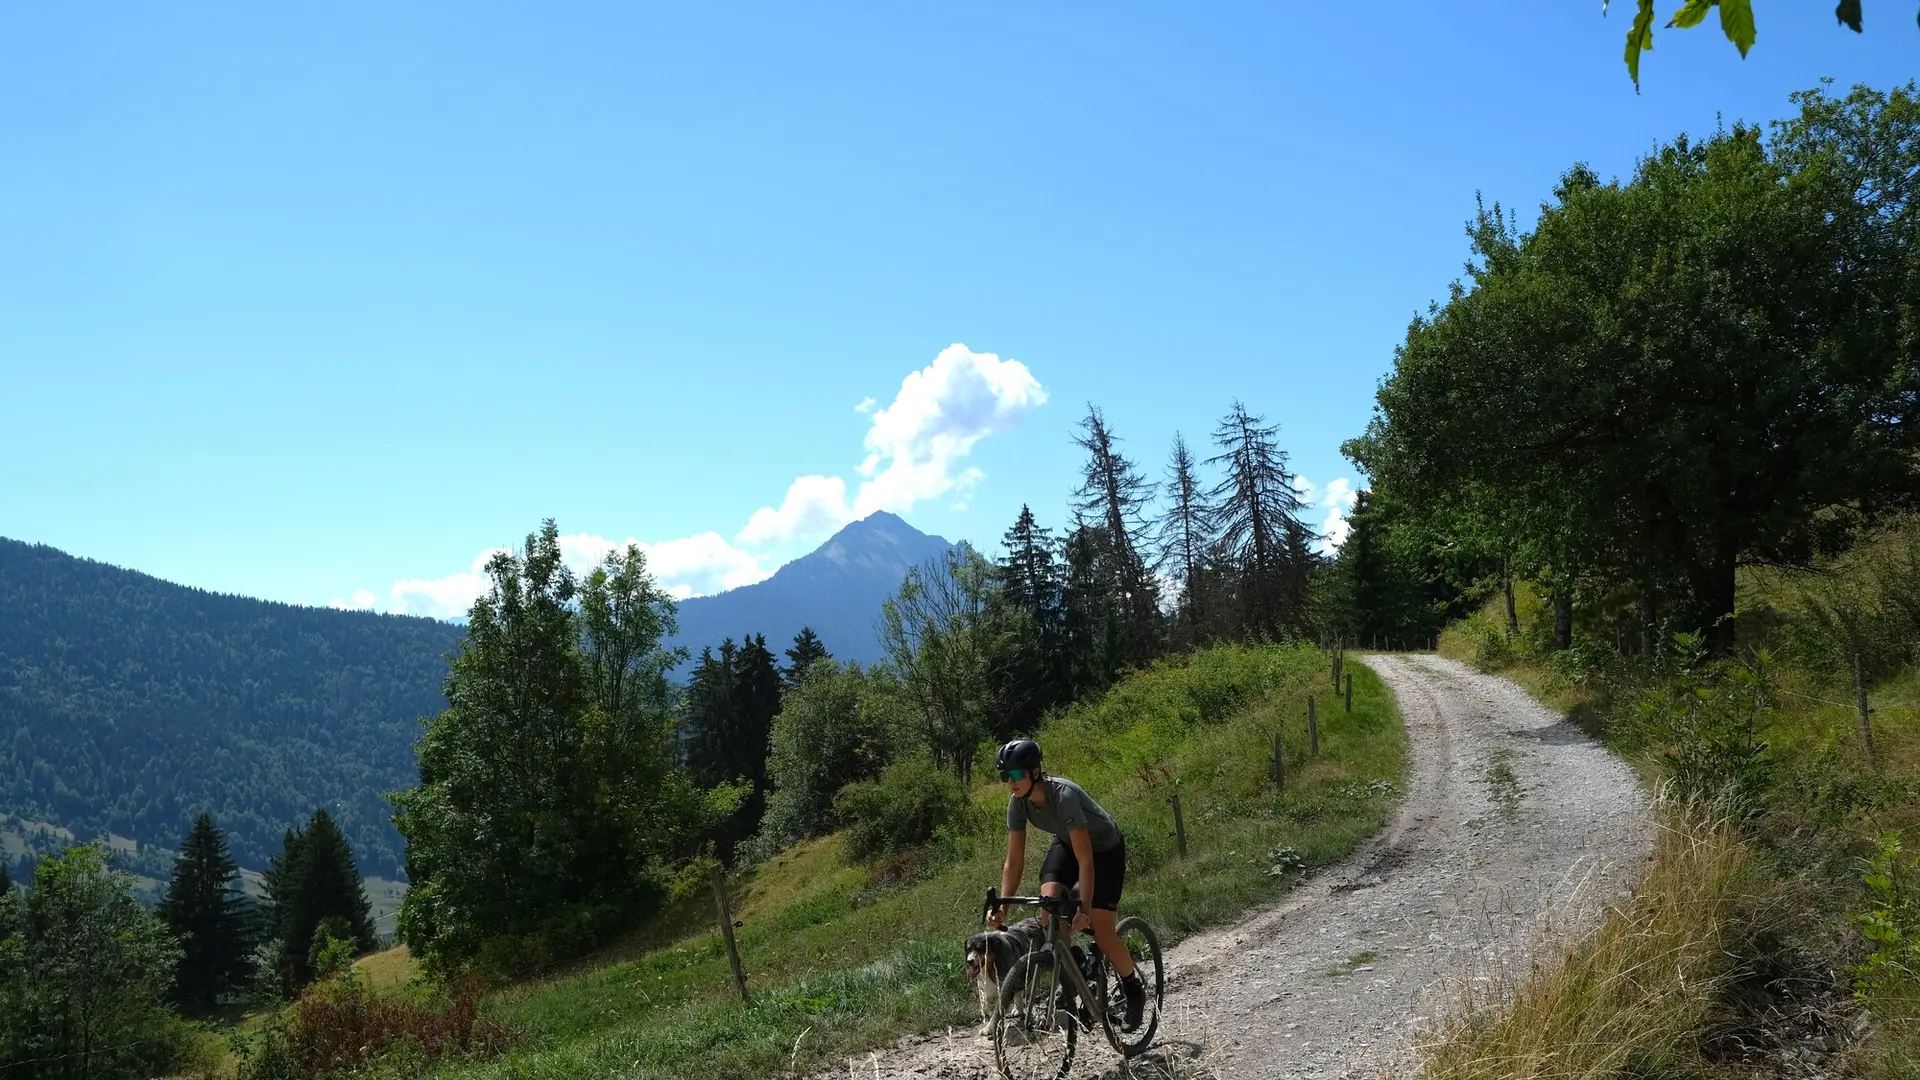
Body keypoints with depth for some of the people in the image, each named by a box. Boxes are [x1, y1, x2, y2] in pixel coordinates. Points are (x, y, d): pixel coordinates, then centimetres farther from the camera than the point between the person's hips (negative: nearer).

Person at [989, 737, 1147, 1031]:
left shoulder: (1064, 795, -38)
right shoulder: (1018, 802, -19)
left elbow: (1085, 859, -39)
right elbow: (1014, 861, -14)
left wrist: (1083, 909, -44)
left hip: (1105, 848, -5)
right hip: (1066, 844, 6)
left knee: (1101, 932, -12)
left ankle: (1133, 988, 14)